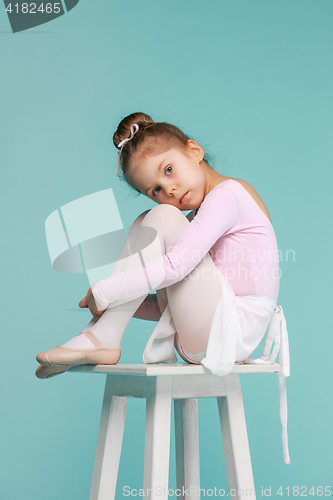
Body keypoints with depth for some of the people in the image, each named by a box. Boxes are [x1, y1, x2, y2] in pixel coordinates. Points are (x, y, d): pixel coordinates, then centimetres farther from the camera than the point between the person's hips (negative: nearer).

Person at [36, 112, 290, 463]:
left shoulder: (227, 192, -10)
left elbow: (176, 267, -24)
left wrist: (104, 293, -17)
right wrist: (110, 299, 6)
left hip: (227, 334, -10)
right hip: (208, 340, 10)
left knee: (159, 218, -16)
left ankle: (101, 338, -15)